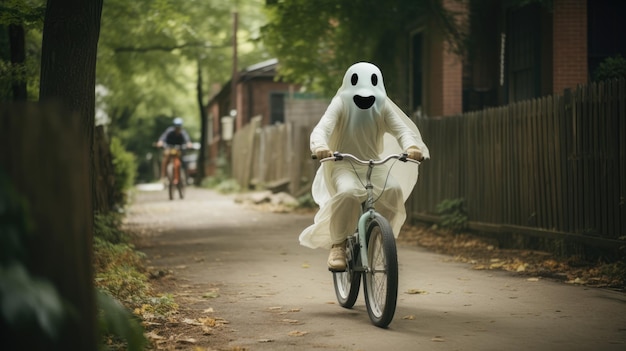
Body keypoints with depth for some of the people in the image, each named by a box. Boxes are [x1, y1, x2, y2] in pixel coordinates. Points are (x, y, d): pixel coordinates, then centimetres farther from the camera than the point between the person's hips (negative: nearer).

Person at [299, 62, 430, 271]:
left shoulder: (382, 107, 2)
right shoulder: (340, 104, -7)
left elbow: (402, 129, -11)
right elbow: (322, 128, -22)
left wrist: (412, 147, -35)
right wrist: (320, 147, -46)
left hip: (373, 165, 3)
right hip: (342, 165, -3)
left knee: (394, 189, -26)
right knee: (349, 192, -36)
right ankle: (338, 245, -19)